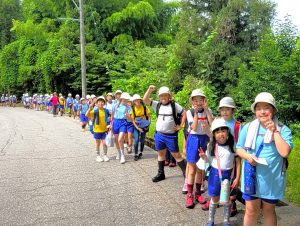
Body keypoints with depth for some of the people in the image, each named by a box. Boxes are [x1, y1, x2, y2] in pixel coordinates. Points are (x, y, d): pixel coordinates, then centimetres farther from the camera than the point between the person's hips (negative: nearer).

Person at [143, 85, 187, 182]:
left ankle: (186, 172, 11)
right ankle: (161, 173, 26)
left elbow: (184, 113, -5)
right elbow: (145, 100, 0)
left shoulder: (174, 105, -5)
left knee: (176, 154, 1)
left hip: (171, 135, -4)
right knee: (160, 153, 14)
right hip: (159, 134, 4)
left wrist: (181, 126, -7)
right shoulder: (157, 105, 5)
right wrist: (149, 90, -14)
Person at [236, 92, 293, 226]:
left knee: (269, 210, 17)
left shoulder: (283, 130, -8)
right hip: (252, 176, 1)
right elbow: (239, 148, 5)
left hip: (272, 178, -1)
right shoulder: (248, 127, -1)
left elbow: (285, 152, -21)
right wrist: (247, 156, -16)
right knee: (251, 210, 9)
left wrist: (275, 131, -20)